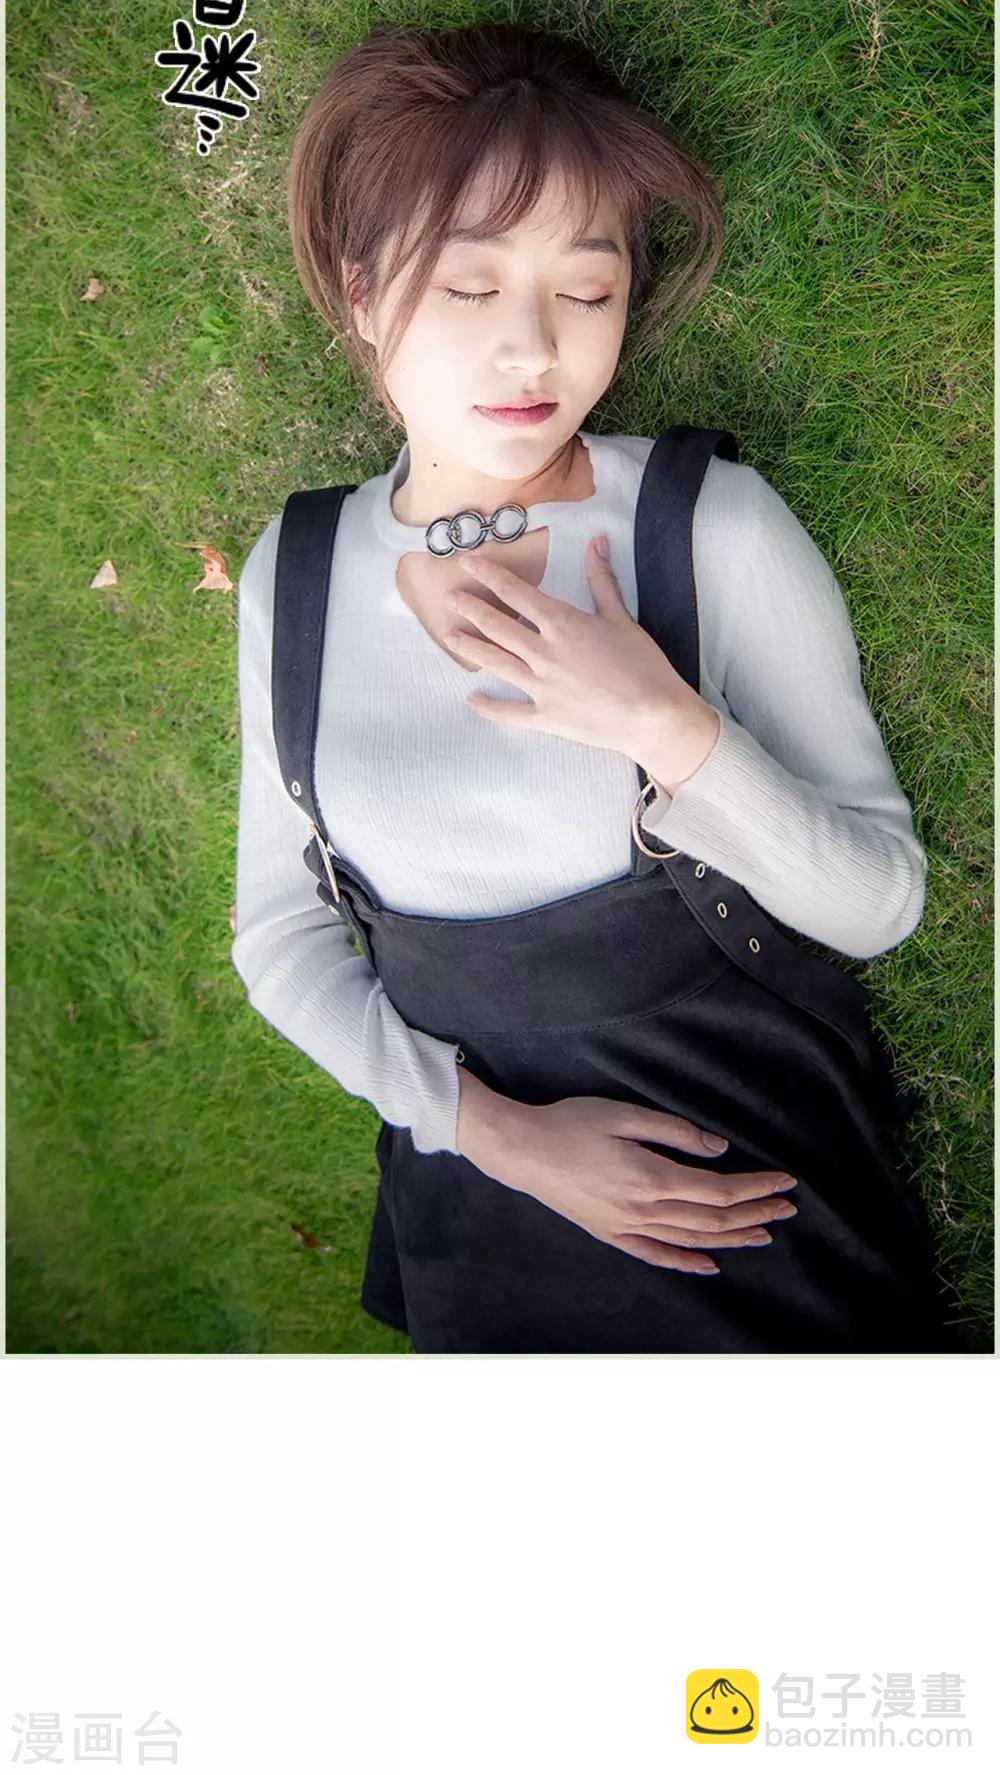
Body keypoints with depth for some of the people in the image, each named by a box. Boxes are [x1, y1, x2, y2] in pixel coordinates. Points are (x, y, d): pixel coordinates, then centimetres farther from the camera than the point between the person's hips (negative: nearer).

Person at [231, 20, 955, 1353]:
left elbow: (880, 904, -11)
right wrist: (491, 1128, -13)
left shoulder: (718, 525, -14)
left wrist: (669, 731, -28)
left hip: (760, 1187, -1)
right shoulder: (295, 572, -5)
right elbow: (279, 929, 0)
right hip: (475, 1191, 2)